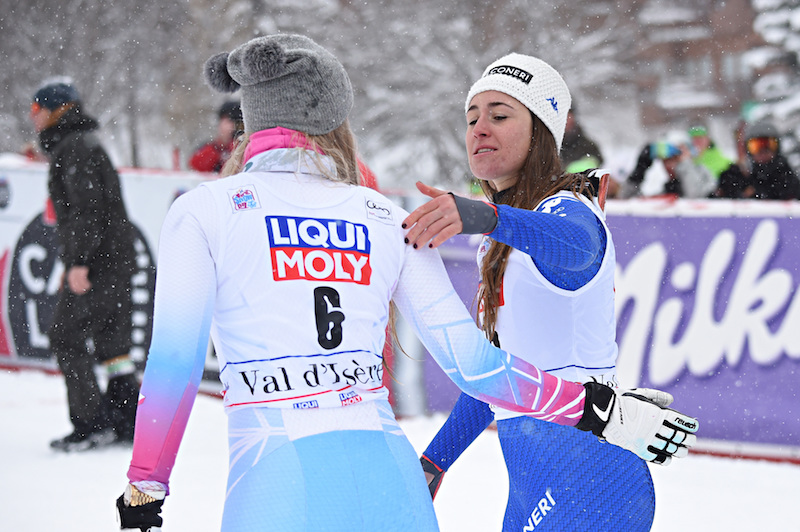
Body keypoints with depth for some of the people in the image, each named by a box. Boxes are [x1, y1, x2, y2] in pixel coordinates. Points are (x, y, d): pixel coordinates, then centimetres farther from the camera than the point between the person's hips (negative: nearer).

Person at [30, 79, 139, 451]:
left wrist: (79, 261, -24)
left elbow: (88, 207, -21)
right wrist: (75, 261, 25)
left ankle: (91, 424, -5)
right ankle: (129, 423, 13)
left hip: (98, 259, -10)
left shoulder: (75, 147, -12)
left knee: (67, 338, -6)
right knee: (111, 340, 12)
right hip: (116, 258, 10)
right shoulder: (80, 145, 20)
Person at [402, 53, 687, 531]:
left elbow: (572, 245, -37)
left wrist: (486, 217, -56)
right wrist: (435, 461, 21)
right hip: (534, 474, 10)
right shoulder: (503, 241, 19)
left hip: (584, 478, -10)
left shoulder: (567, 210, -11)